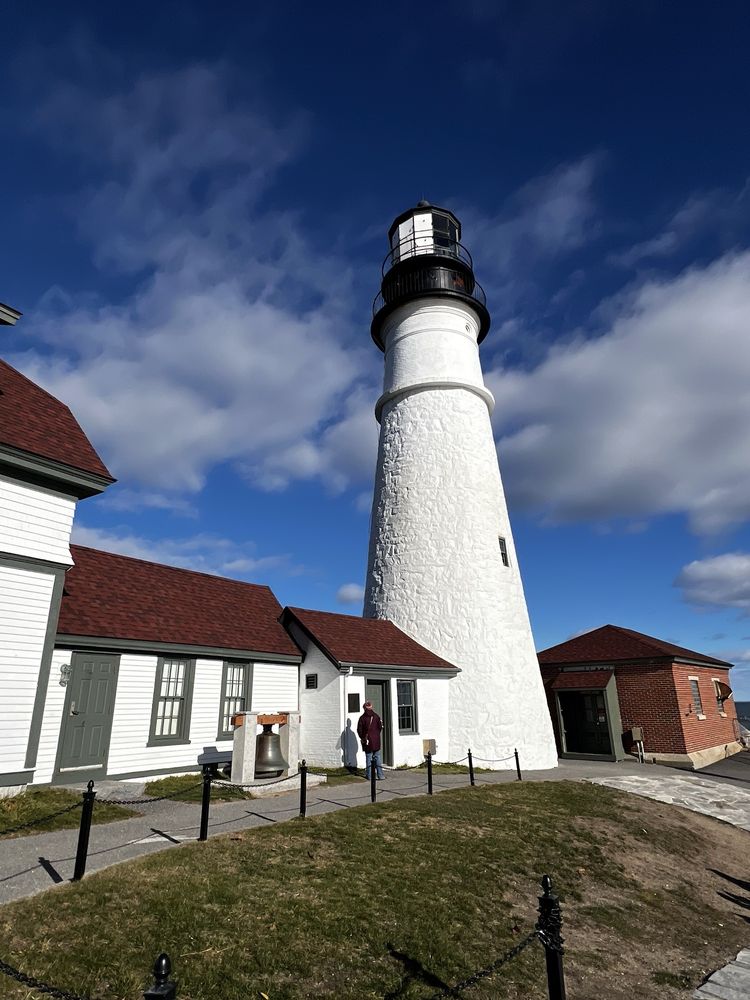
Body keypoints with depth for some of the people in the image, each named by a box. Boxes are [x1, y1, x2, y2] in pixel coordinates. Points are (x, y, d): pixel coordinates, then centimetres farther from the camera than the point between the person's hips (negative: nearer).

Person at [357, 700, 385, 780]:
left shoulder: (362, 717, -7)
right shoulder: (376, 716, 0)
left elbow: (359, 730, -5)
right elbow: (380, 727, 5)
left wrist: (362, 738, 11)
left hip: (367, 741, -2)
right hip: (376, 741, 2)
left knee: (368, 758, 7)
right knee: (378, 758, 8)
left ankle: (369, 775, 10)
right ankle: (380, 775, 6)